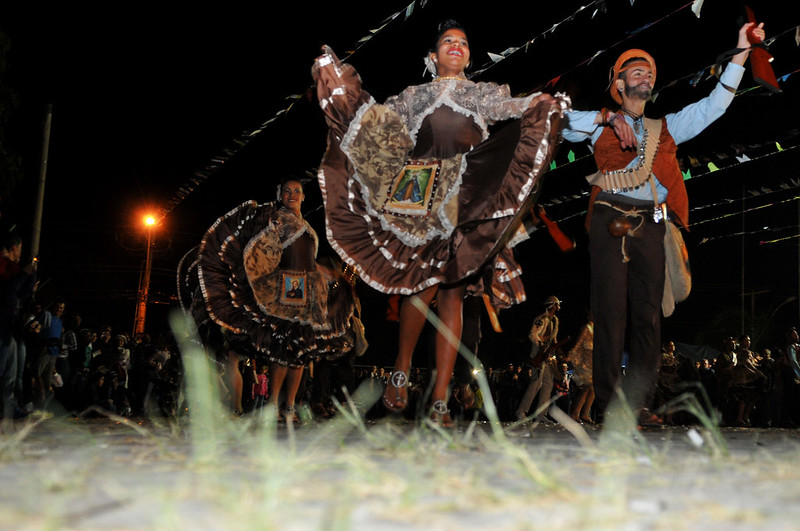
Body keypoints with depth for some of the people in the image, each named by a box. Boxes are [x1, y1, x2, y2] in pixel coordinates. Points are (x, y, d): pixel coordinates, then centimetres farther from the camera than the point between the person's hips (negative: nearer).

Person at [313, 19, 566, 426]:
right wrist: (335, 74, 6)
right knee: (424, 288, -13)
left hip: (467, 204, 1)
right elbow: (374, 119, 11)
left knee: (452, 295, -2)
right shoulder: (415, 97, 17)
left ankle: (439, 400, -2)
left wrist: (546, 106, -12)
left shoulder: (483, 94, 18)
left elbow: (517, 108, 6)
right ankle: (401, 373, 8)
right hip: (421, 201, -1)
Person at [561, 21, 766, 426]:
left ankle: (639, 402, 5)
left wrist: (741, 52, 11)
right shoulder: (601, 126, 15)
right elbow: (565, 124, 0)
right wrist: (608, 117, -5)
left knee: (648, 313, 0)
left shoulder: (666, 128, 23)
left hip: (649, 226, 3)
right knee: (611, 312, -7)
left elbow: (714, 105, 17)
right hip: (609, 223, -3)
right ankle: (607, 402, -3)